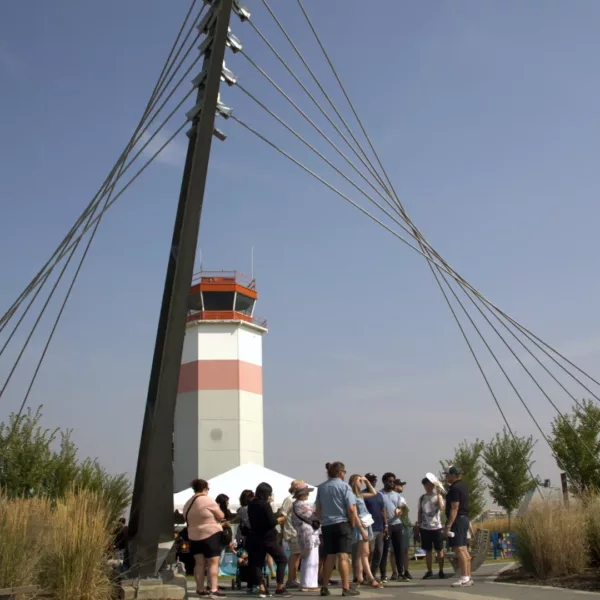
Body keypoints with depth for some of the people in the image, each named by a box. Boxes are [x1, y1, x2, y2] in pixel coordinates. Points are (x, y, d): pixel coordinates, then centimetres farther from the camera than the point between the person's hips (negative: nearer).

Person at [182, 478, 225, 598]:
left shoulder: (187, 504, 10)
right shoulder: (207, 500, -12)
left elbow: (188, 520, 16)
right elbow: (221, 516, -10)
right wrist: (218, 509, 10)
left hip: (194, 536, 7)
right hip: (210, 535, -7)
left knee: (199, 563, 12)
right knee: (213, 563, -6)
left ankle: (200, 589, 14)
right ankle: (213, 590, -14)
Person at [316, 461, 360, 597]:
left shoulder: (321, 488, 10)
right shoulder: (344, 486, -5)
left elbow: (318, 510, 13)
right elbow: (351, 509, -11)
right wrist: (352, 524, 1)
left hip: (327, 525, 5)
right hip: (342, 524, -5)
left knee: (330, 557, 12)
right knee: (343, 556, -5)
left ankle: (324, 587, 15)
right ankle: (346, 588, -5)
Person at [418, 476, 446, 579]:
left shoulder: (438, 496, -1)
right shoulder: (422, 498, 9)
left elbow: (441, 507, -20)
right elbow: (420, 512, 13)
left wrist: (439, 493, -16)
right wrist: (419, 525, 8)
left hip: (437, 527, -3)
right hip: (425, 528, 3)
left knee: (439, 550, 3)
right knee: (428, 551, 8)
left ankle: (441, 571, 12)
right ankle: (429, 571, 15)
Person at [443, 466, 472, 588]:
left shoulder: (455, 488, -15)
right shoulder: (462, 486, 15)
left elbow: (454, 508, -21)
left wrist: (448, 525, -22)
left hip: (457, 520, -10)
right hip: (464, 519, 10)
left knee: (459, 550, -9)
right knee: (464, 550, 12)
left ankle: (464, 579, -9)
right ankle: (468, 577, 15)